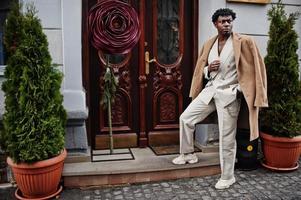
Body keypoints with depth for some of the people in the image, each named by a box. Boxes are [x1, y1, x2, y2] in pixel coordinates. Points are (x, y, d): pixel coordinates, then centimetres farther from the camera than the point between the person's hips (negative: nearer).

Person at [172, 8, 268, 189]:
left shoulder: (244, 42, -7)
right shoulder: (209, 44, 9)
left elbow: (255, 67, -5)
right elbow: (201, 70, 17)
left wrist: (257, 95, -10)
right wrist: (208, 69, -6)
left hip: (229, 94, -5)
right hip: (210, 90, 5)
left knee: (227, 138, 1)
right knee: (186, 118, 4)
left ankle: (228, 177, 19)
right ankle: (188, 154, 26)